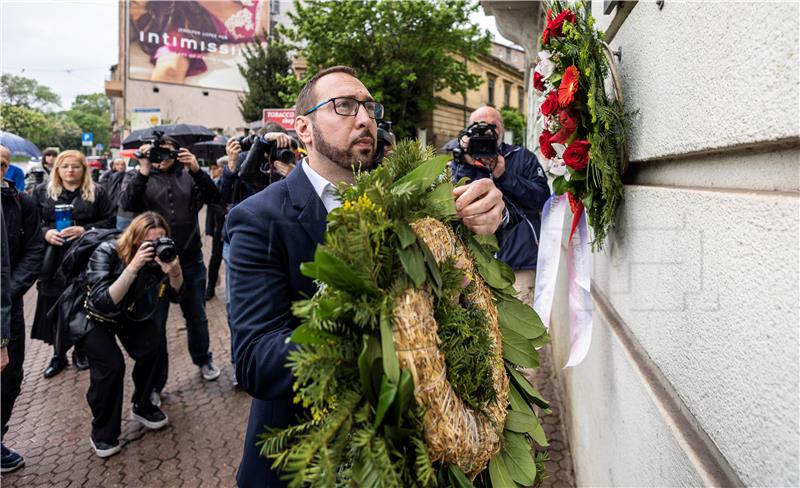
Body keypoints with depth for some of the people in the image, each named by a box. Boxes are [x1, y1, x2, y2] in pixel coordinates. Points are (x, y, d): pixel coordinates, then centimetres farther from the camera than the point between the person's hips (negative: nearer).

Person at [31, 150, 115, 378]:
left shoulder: (97, 192, 3)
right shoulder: (42, 191, 9)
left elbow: (109, 221, 0)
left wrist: (85, 230, -14)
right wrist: (46, 233, -11)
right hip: (54, 260, 1)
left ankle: (81, 351, 24)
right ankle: (58, 355, 19)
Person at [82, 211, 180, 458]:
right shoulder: (107, 252, -32)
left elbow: (175, 295, -14)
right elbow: (104, 303, -40)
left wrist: (174, 270, -36)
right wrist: (133, 266, -49)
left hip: (132, 313, 4)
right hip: (96, 317, -4)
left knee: (155, 349, -16)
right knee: (111, 365, -21)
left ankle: (141, 406, 12)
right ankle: (102, 432, 2)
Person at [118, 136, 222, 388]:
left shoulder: (188, 175, 6)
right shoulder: (137, 177, 3)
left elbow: (214, 197, -9)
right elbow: (127, 204, -16)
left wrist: (196, 170, -22)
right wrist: (144, 171, -23)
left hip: (190, 259, 2)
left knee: (197, 315, 17)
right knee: (155, 321, 8)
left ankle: (203, 359, 40)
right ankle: (155, 382, 22)